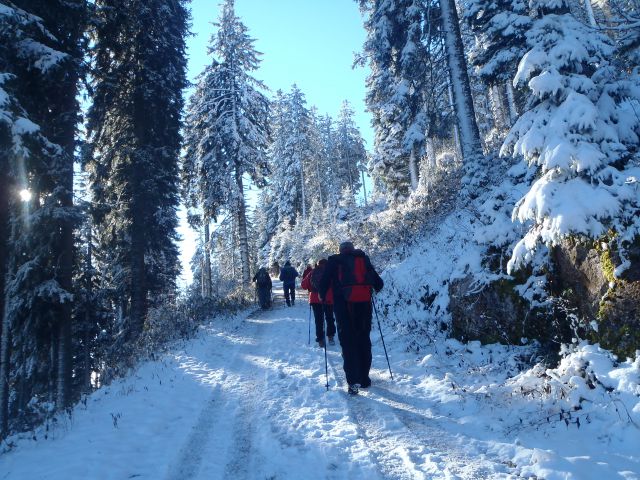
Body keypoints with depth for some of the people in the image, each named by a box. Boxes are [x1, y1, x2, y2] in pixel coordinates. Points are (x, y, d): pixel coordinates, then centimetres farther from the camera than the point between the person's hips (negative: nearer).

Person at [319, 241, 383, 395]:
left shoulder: (334, 261, 9)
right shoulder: (364, 259, 16)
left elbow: (325, 281, 3)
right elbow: (378, 283, 15)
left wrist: (322, 295, 21)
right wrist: (376, 287, 37)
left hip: (343, 303, -2)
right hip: (364, 303, 3)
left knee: (348, 342, 1)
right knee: (364, 340, 14)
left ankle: (353, 382, -7)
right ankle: (364, 378, 20)